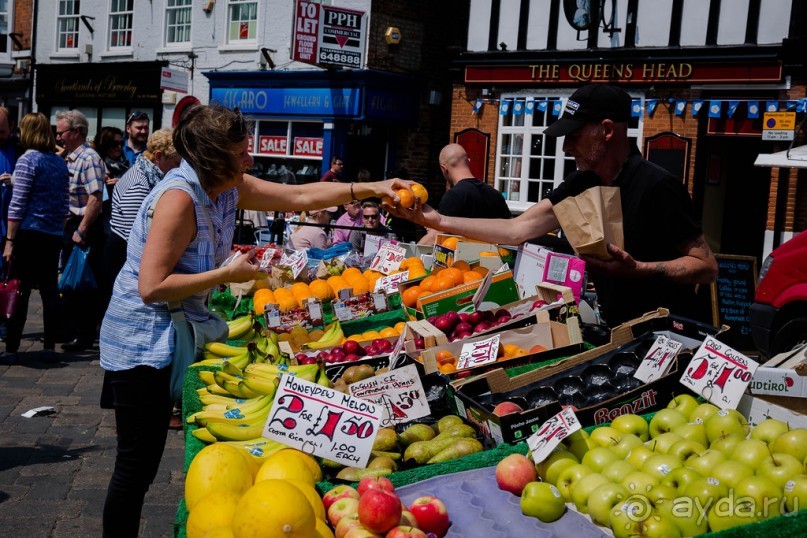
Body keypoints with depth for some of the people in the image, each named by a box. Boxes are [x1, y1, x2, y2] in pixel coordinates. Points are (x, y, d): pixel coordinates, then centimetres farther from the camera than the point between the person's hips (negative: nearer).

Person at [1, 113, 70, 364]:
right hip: (53, 237, 6)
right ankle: (50, 347, 12)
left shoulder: (28, 160, -9)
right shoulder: (60, 162, 10)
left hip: (28, 234, -6)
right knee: (50, 290, 9)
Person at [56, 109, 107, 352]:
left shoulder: (89, 159, -15)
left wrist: (81, 231, -23)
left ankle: (85, 336, 5)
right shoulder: (69, 158, 13)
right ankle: (71, 329, 28)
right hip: (71, 225, 9)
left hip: (85, 228, -9)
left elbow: (95, 198, -23)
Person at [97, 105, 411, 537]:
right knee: (138, 464, -2)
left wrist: (372, 188, -1)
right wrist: (227, 274, -21)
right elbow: (152, 287, -27)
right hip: (142, 342, -9)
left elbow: (299, 196, 6)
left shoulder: (230, 188, 3)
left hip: (175, 335, 9)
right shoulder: (179, 197, -24)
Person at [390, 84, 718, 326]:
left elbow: (707, 267, -17)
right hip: (616, 330, 6)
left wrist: (637, 268, -31)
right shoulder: (582, 184, 1)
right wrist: (438, 221, -6)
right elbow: (517, 230, -1)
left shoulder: (655, 186, -20)